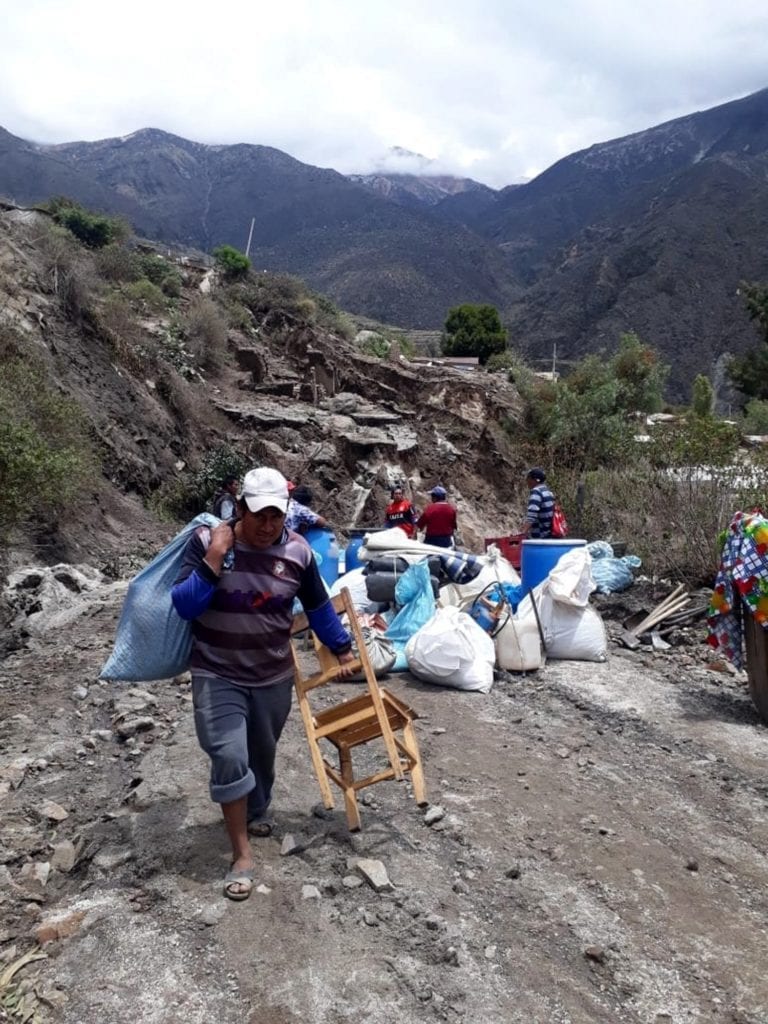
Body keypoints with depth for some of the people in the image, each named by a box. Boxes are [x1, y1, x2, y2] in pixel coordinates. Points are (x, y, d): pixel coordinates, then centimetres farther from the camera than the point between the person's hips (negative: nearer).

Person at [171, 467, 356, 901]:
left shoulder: (297, 550, -9)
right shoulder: (207, 540, -15)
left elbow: (319, 606, 7)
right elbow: (183, 607, -19)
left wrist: (343, 648, 16)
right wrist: (214, 560, -29)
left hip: (274, 677, 3)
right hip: (217, 676, -3)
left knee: (263, 754, 20)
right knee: (230, 758, -13)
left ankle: (256, 814, 49)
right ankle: (242, 855, 3)